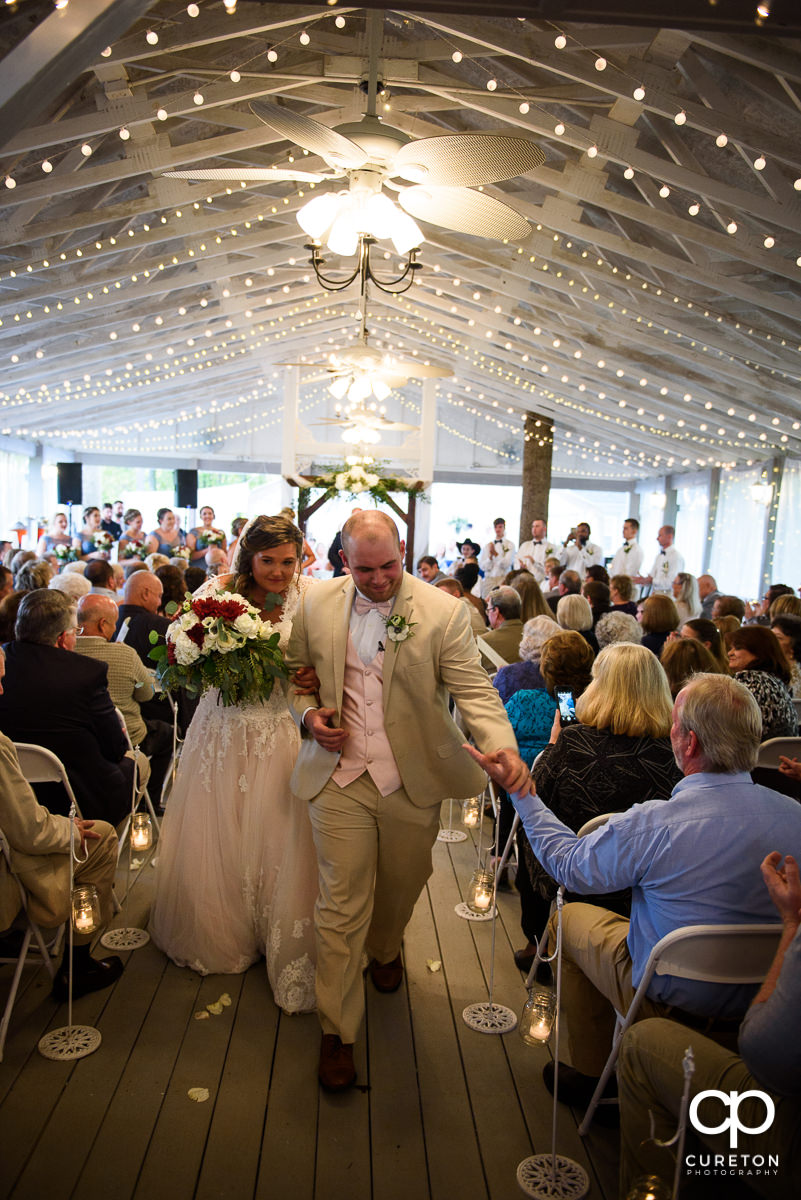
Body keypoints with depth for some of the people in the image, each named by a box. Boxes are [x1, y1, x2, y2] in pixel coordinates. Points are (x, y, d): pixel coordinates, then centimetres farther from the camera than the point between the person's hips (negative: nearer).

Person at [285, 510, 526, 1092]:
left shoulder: (443, 612, -11)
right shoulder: (317, 605, -2)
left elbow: (474, 689, -14)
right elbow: (295, 669, 12)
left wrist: (504, 746, -31)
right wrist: (307, 713, -8)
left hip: (412, 782, 0)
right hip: (341, 777, 0)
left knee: (400, 887, 21)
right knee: (342, 904, 3)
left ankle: (384, 950, 56)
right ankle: (337, 1032, 22)